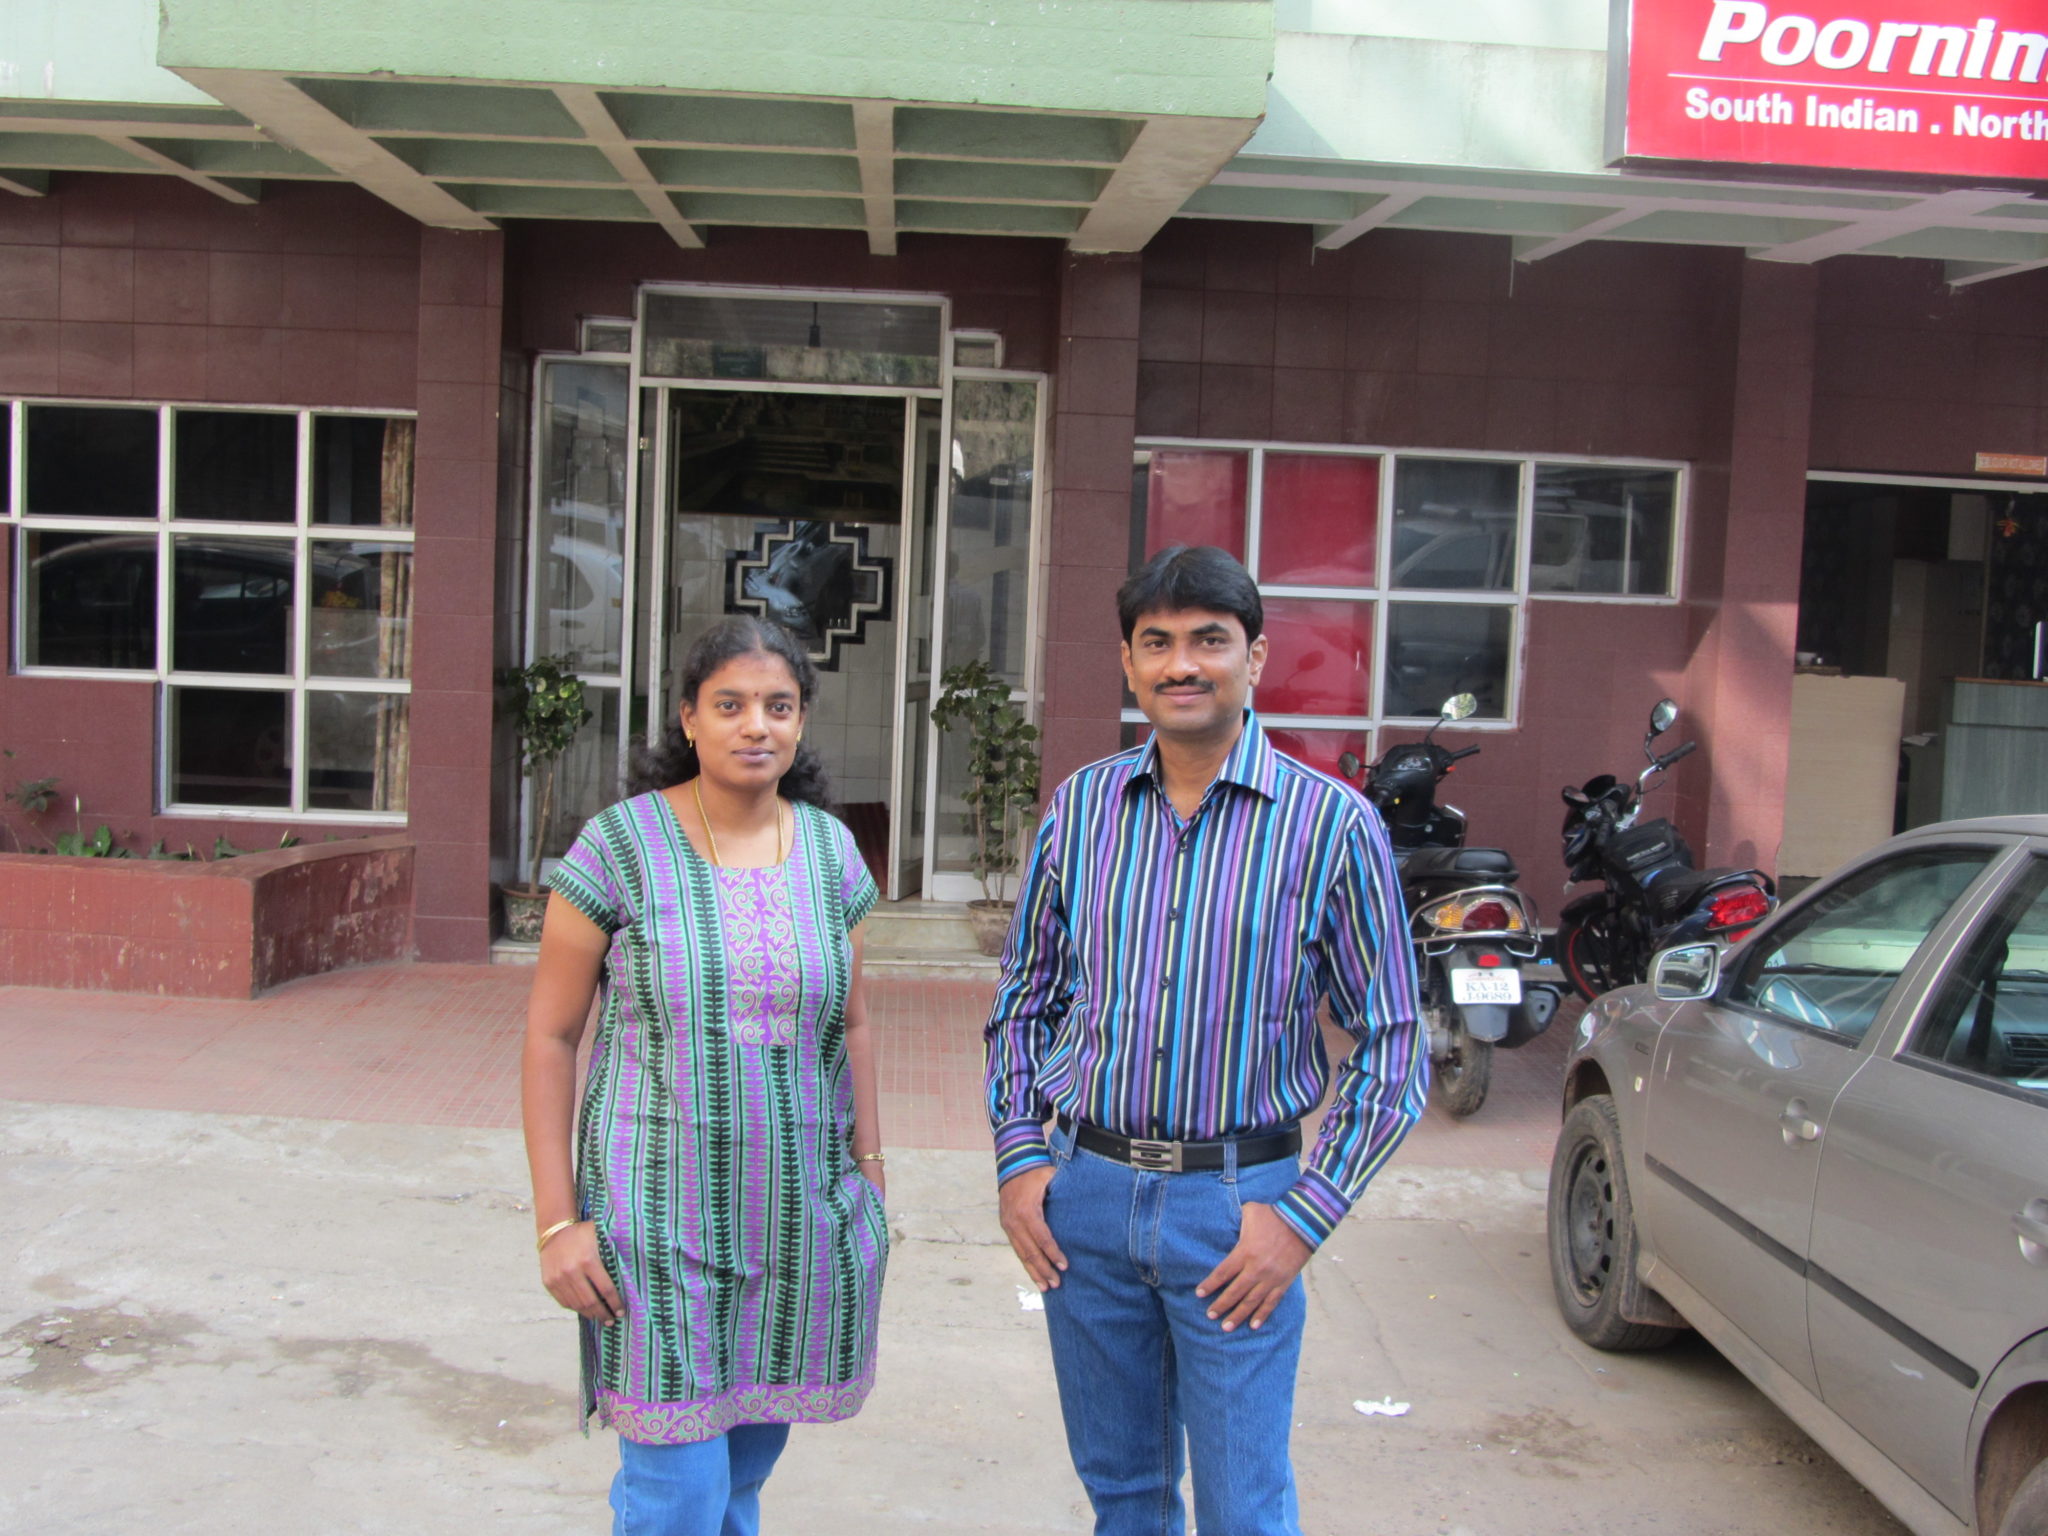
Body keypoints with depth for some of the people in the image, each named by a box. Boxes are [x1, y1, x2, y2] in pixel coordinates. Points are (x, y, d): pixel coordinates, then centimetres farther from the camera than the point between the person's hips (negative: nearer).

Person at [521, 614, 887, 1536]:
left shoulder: (831, 851, 5)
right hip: (660, 1213, -4)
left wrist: (869, 1170, 10)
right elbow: (549, 1036, -5)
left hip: (800, 1217, 4)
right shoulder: (620, 846, -8)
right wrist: (556, 1220, -8)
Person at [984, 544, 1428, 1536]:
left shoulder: (1331, 823, -8)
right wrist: (1019, 1156, 2)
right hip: (1084, 1195, 3)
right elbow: (1024, 999, 13)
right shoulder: (1080, 809, 3)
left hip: (1234, 1202, -3)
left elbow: (1391, 1045, -6)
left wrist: (1305, 1216, -12)